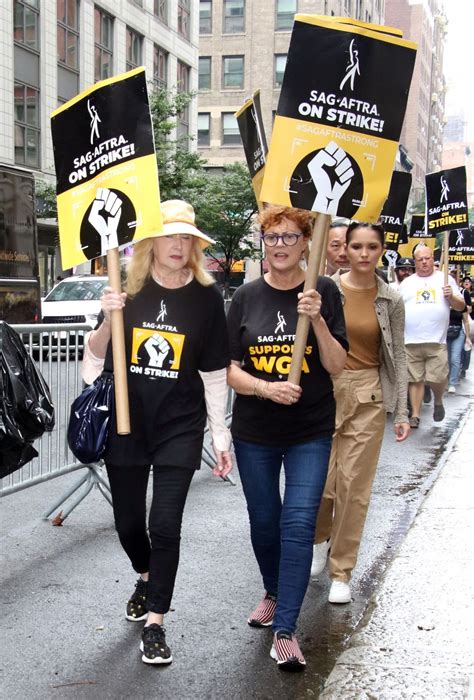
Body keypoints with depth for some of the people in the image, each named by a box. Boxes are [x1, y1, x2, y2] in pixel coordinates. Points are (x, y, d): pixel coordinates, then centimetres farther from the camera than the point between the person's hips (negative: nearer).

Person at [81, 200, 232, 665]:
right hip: (126, 422, 2)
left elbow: (214, 373, 0)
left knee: (165, 524, -6)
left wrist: (221, 435, -1)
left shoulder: (206, 296, -5)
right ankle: (147, 577, 45)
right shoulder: (130, 289, -3)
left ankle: (155, 622, 9)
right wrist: (108, 320, -18)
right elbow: (96, 354, 3)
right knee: (128, 521, 13)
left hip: (180, 425, -2)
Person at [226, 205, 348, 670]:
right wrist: (267, 388, -20)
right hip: (254, 432, 2)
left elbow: (336, 366, -7)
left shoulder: (324, 292, -4)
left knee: (298, 525, -9)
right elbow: (228, 369, -2)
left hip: (310, 432, -2)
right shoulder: (246, 297, 0)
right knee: (263, 522, 15)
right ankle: (274, 594, 41)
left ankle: (285, 630, -2)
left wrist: (317, 319, -22)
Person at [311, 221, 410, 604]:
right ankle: (320, 538, 34)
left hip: (369, 397, 1)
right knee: (320, 480, 0)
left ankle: (341, 572, 16)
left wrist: (402, 411, 3)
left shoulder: (391, 300, 2)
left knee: (354, 486, 1)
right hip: (324, 390, -1)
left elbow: (398, 356, 6)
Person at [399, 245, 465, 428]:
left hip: (436, 341, -1)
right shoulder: (406, 283, 11)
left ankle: (438, 401, 24)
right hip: (410, 342, 1)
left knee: (437, 378, -7)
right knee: (415, 380, 4)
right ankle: (415, 415, 12)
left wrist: (451, 297, -10)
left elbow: (461, 306, 10)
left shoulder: (445, 279, 9)